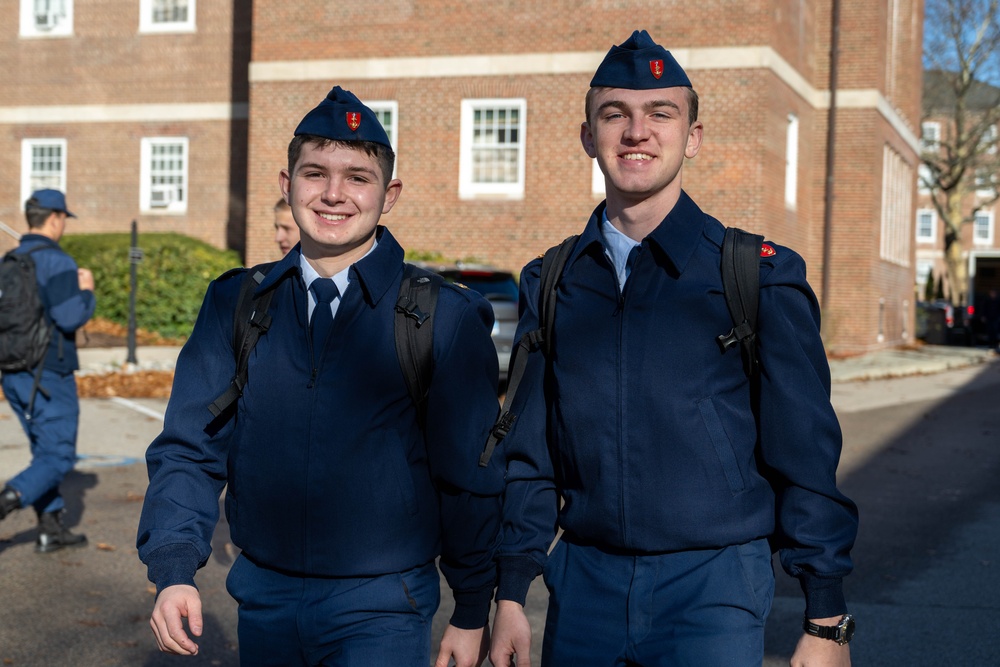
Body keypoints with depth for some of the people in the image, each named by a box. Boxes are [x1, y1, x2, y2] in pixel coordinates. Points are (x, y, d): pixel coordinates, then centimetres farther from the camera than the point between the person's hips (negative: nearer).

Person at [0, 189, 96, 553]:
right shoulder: (57, 262, -14)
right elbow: (70, 318, -22)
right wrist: (86, 292, -3)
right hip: (49, 374, -8)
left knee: (45, 450, 17)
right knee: (59, 457, 0)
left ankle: (51, 528, 18)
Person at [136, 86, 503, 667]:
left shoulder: (446, 317, -7)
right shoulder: (236, 305, 3)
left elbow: (470, 477, -3)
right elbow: (191, 448, 1)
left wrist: (472, 614, 1)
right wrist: (174, 569, -13)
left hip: (381, 612, -4)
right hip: (264, 602, 4)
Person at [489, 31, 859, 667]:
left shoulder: (761, 275, -4)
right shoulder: (551, 283, 7)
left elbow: (806, 456, -4)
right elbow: (530, 453, 10)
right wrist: (511, 595, 7)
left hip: (713, 587, -3)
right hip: (584, 584, 4)